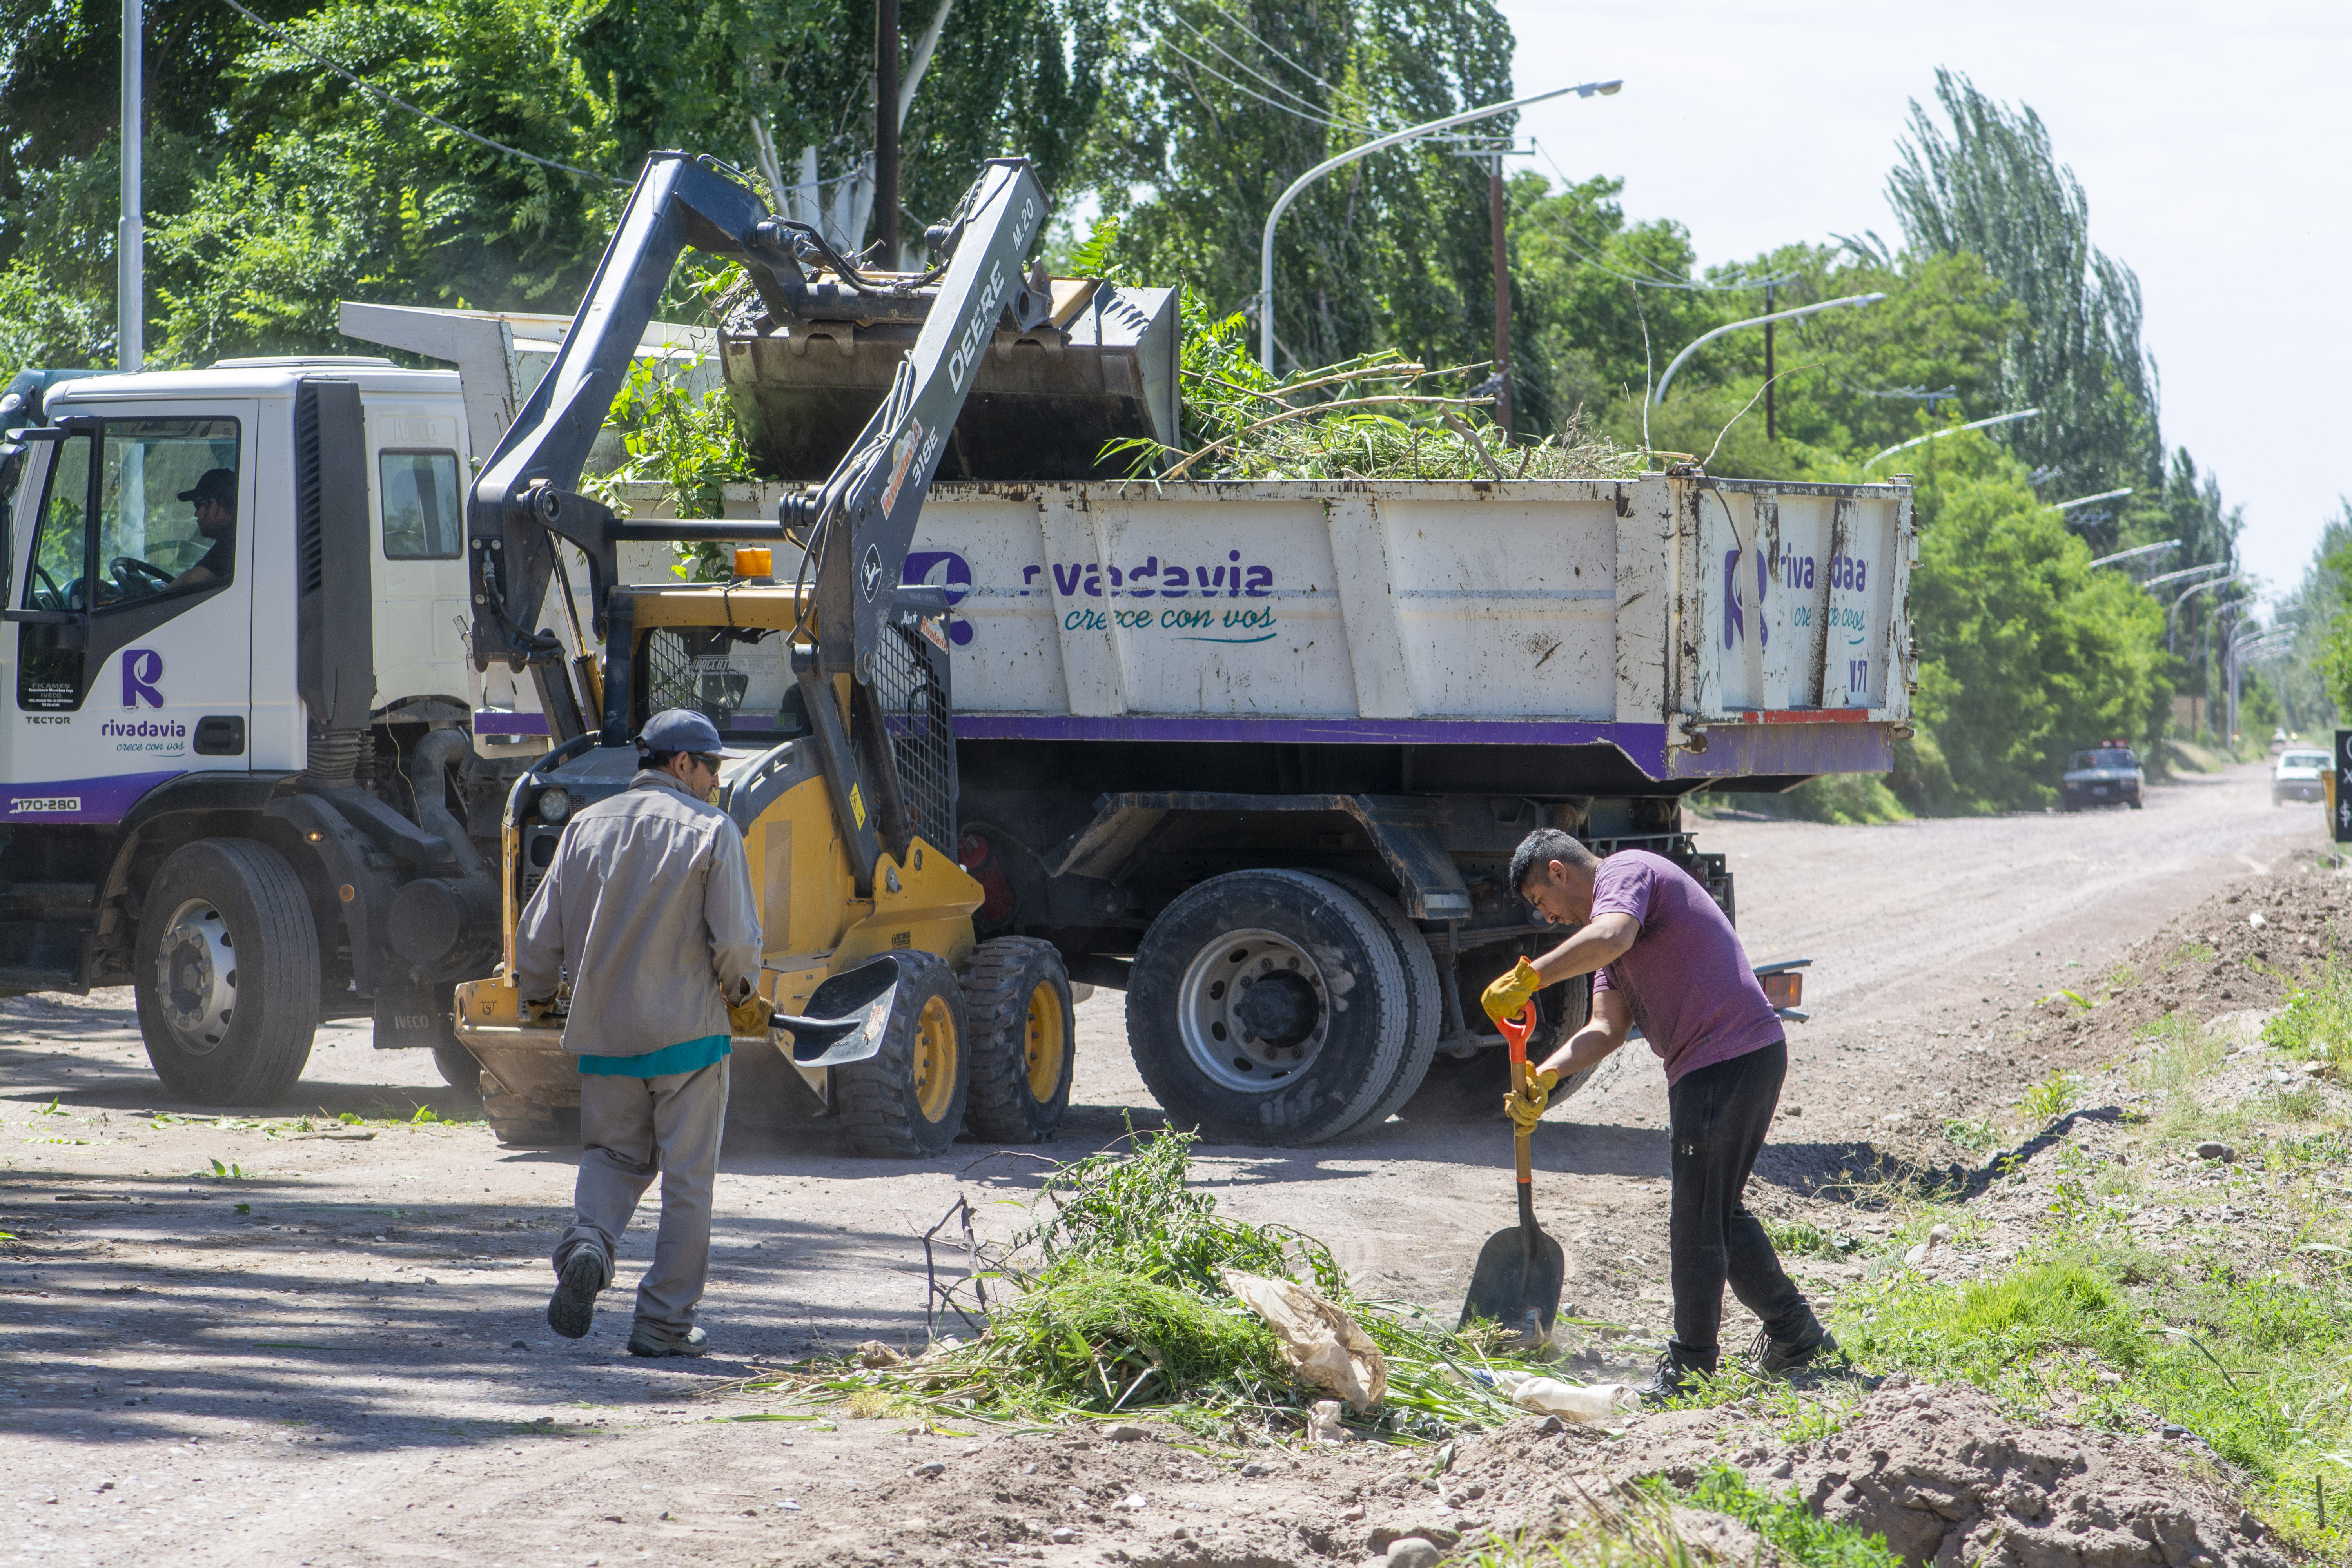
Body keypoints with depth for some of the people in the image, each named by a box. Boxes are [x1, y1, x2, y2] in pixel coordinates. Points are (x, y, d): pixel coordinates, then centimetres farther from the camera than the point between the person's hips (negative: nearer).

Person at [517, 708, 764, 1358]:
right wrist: (741, 994, 7)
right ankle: (665, 1320, 6)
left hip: (603, 1029, 4)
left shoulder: (587, 827, 6)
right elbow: (736, 938, -13)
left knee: (613, 1154, 18)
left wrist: (535, 996, 26)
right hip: (687, 1028, -4)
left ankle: (588, 1242, -12)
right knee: (686, 1176, 5)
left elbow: (538, 933, 7)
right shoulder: (709, 829, -6)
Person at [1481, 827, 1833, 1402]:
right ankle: (1795, 1333, 32)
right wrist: (1546, 1074, -2)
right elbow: (1608, 1028, 13)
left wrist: (1527, 976, -29)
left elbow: (1611, 937, -31)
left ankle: (1690, 1366, 4)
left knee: (1695, 1219, -4)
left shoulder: (1626, 871, -6)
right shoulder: (1608, 915, 24)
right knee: (1717, 1211, 21)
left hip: (1727, 1061, -11)